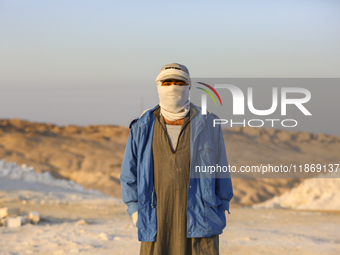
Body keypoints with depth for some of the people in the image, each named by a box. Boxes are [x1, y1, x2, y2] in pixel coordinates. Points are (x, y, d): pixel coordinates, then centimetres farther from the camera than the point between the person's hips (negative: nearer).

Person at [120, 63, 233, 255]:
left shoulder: (208, 124, 2)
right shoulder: (142, 128, 4)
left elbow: (221, 174, 8)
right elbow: (129, 176, 11)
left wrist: (220, 215, 7)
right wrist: (137, 214, 3)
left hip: (200, 224, -1)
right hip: (156, 227, 2)